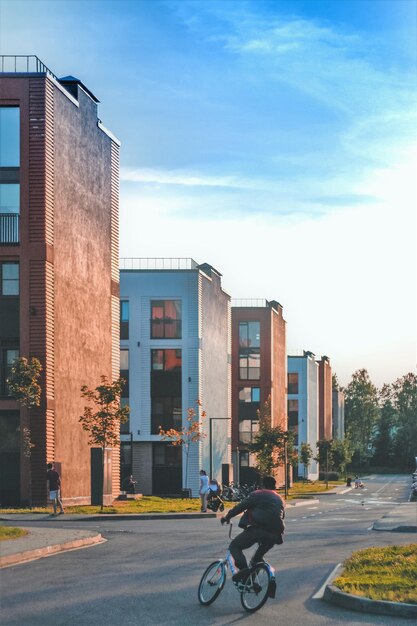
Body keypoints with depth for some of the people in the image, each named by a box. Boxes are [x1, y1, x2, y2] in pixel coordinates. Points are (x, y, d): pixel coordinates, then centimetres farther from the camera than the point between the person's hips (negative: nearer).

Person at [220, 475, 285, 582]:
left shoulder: (257, 495, 8)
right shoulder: (280, 500, 26)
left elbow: (241, 506, 4)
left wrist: (227, 517, 14)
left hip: (258, 529, -6)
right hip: (275, 535, 6)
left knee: (234, 546, 5)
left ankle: (243, 567, -17)